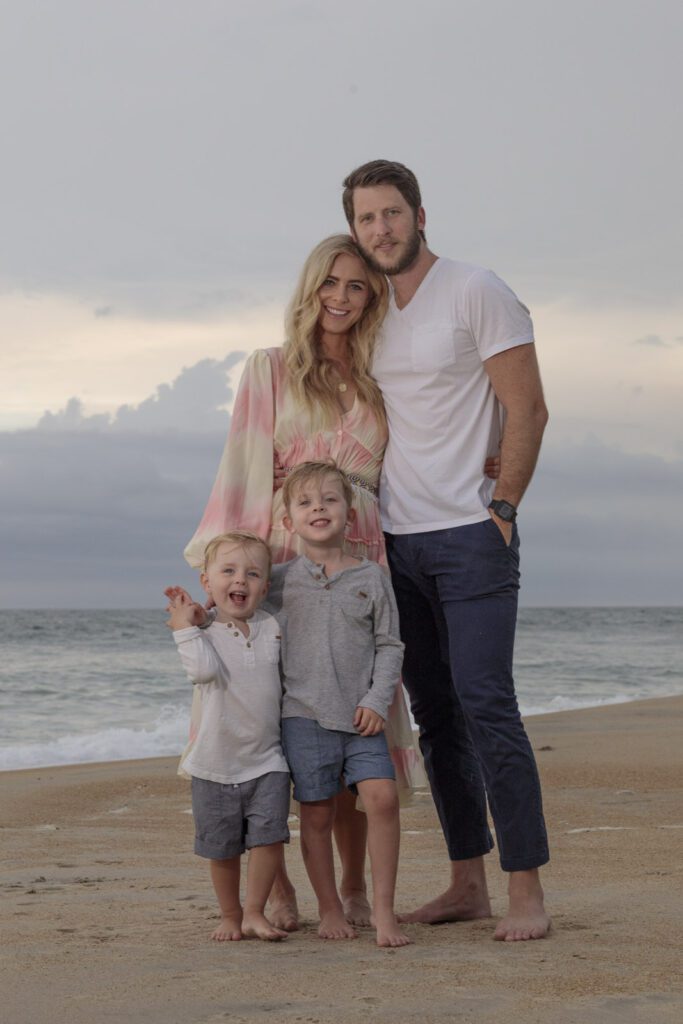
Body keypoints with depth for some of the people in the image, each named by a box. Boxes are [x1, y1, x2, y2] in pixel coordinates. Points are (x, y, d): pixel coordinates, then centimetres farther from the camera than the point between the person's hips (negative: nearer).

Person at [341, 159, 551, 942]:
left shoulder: (476, 293, -6)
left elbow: (528, 410, -8)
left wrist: (500, 508, -12)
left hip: (470, 536, -6)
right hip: (397, 541, 7)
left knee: (485, 704, -11)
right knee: (434, 714, 8)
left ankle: (526, 891, -7)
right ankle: (467, 883, 15)